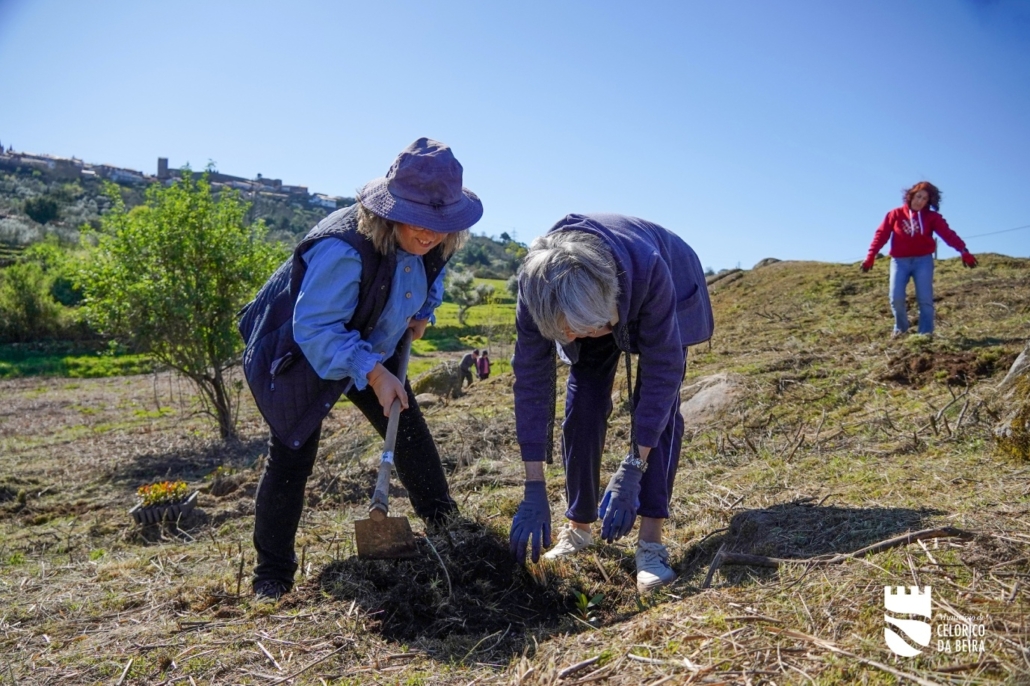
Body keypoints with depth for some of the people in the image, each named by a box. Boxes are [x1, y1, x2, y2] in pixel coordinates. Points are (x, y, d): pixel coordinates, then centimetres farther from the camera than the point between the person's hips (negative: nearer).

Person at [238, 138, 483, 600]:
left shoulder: (429, 242, -12)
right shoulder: (343, 249, -38)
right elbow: (315, 328, -35)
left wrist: (424, 312, -4)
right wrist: (372, 373, -40)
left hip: (371, 351, 7)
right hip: (300, 354, -7)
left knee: (411, 434, 6)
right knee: (292, 456, -6)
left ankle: (444, 525, 26)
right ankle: (272, 571, 10)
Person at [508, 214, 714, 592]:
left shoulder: (647, 268, -45)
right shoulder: (537, 287, -35)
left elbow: (662, 372, -37)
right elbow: (530, 381, -29)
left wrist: (631, 471, -38)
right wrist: (534, 490, -29)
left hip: (671, 298, -2)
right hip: (593, 305, 2)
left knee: (659, 405, -19)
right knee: (582, 407, -9)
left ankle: (651, 542, -14)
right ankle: (577, 529, 6)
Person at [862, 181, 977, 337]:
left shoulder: (932, 217, 3)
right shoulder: (896, 214, 3)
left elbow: (948, 234, -10)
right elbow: (881, 235, -2)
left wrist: (963, 251, -25)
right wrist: (871, 256, -13)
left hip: (923, 260, 0)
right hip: (900, 261, 0)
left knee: (925, 298, -5)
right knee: (896, 298, -6)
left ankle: (926, 333, 2)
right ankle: (900, 328, 17)